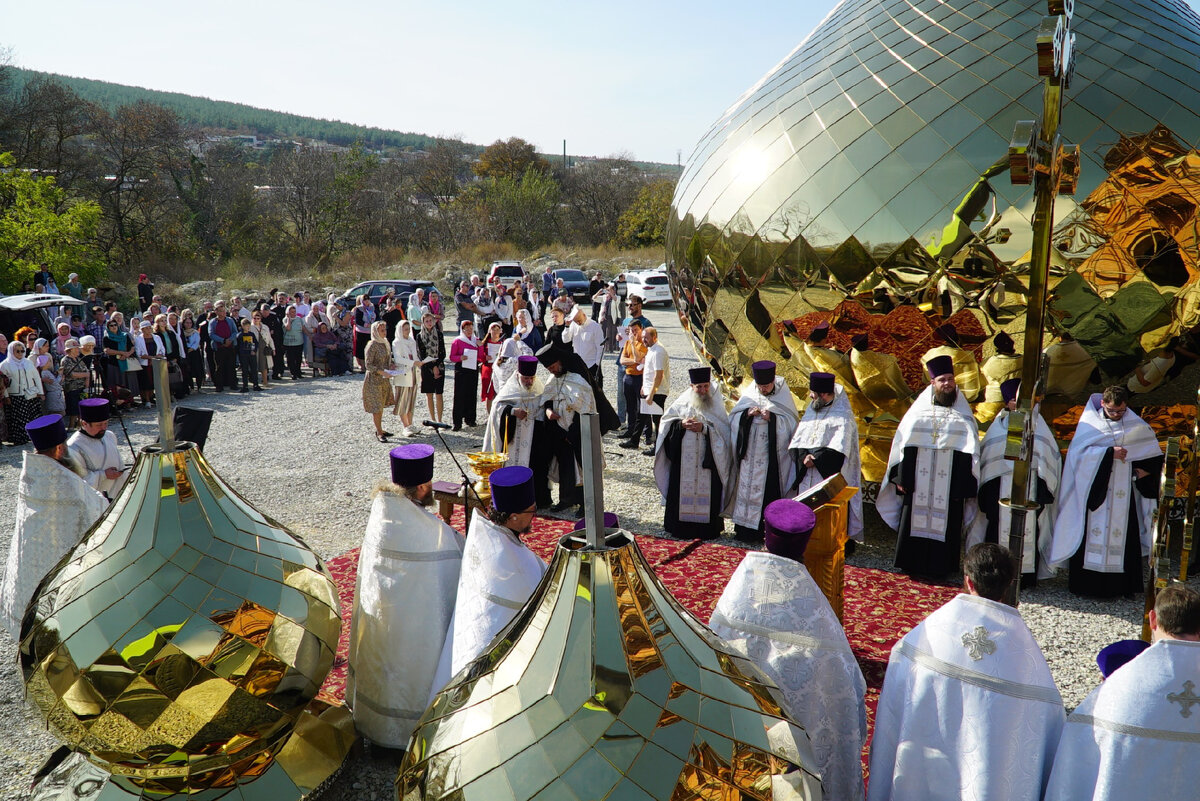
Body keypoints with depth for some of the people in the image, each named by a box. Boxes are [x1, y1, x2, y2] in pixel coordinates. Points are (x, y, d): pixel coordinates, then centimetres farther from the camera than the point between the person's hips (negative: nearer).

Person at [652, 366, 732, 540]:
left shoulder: (716, 405, 3)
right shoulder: (682, 402, 7)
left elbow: (723, 430, -4)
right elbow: (667, 422, 8)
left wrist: (704, 428, -17)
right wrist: (681, 424, -11)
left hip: (707, 458, -1)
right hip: (683, 459, 1)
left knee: (706, 492, -1)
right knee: (683, 491, 2)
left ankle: (708, 527, 8)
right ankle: (682, 525, 12)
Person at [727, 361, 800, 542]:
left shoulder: (783, 396, -1)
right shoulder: (749, 394, 5)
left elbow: (791, 422, -6)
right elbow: (734, 419, 3)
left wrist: (772, 418, -21)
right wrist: (747, 414, -16)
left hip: (775, 455, -2)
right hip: (751, 455, 2)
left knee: (772, 491, 0)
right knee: (749, 489, 4)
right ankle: (748, 531, 12)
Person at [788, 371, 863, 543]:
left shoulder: (842, 416, -5)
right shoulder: (811, 412, 13)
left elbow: (839, 449, -15)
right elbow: (795, 443, 8)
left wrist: (815, 459, -17)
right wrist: (804, 457, -11)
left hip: (830, 476, -6)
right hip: (807, 476, 6)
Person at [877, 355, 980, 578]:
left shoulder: (963, 415, 4)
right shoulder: (919, 410, 4)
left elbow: (970, 451, 1)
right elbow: (902, 443, 3)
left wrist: (965, 484, -7)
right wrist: (900, 477, -2)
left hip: (949, 483, -1)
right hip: (918, 482, 1)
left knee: (944, 524, 4)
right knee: (915, 522, 5)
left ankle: (941, 565, 17)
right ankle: (913, 563, 18)